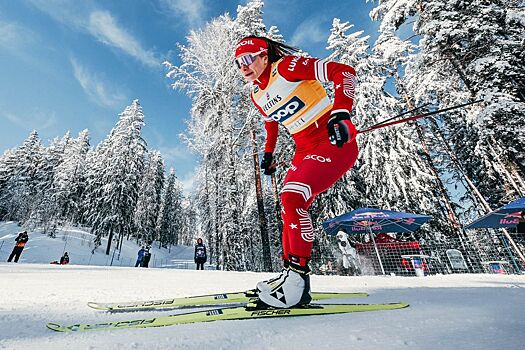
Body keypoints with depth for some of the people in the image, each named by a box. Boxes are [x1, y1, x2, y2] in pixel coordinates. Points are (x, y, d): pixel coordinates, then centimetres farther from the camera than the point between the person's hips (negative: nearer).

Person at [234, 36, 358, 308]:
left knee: (292, 197, -25)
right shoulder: (257, 96, 13)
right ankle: (289, 272, 15)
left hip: (336, 142, -8)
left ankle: (298, 276, -11)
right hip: (305, 151, 8)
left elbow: (344, 71, -12)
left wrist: (341, 112, -26)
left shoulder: (287, 66, -9)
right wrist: (268, 154, 27)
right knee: (290, 207, 3)